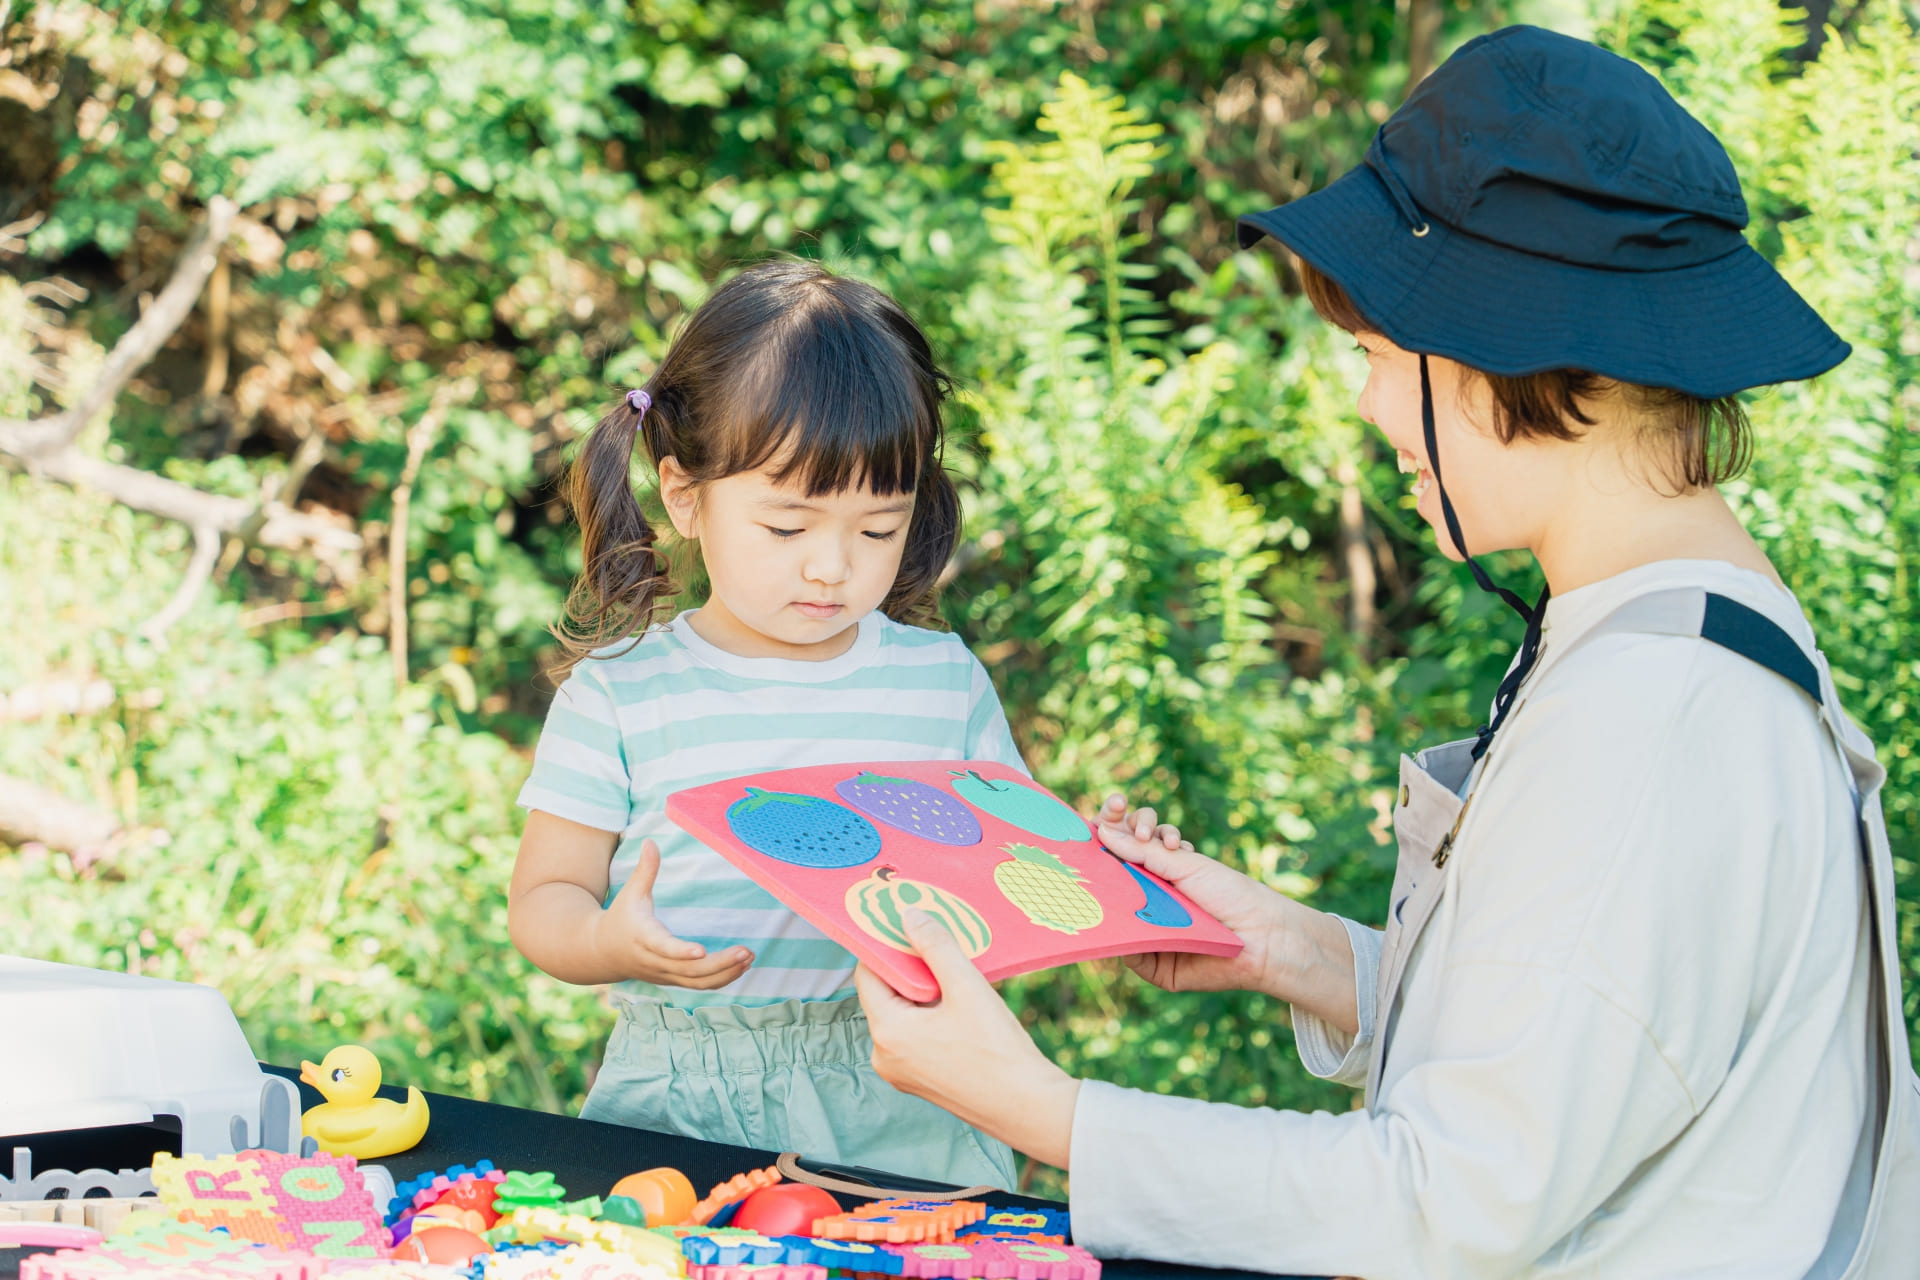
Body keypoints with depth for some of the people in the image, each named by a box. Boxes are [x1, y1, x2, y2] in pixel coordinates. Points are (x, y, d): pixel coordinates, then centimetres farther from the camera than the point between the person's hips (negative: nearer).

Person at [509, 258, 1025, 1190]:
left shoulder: (944, 681, 8)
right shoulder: (620, 693, 2)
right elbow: (544, 899, 3)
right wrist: (610, 944, -19)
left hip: (895, 1102, 1)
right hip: (680, 1107, -1)